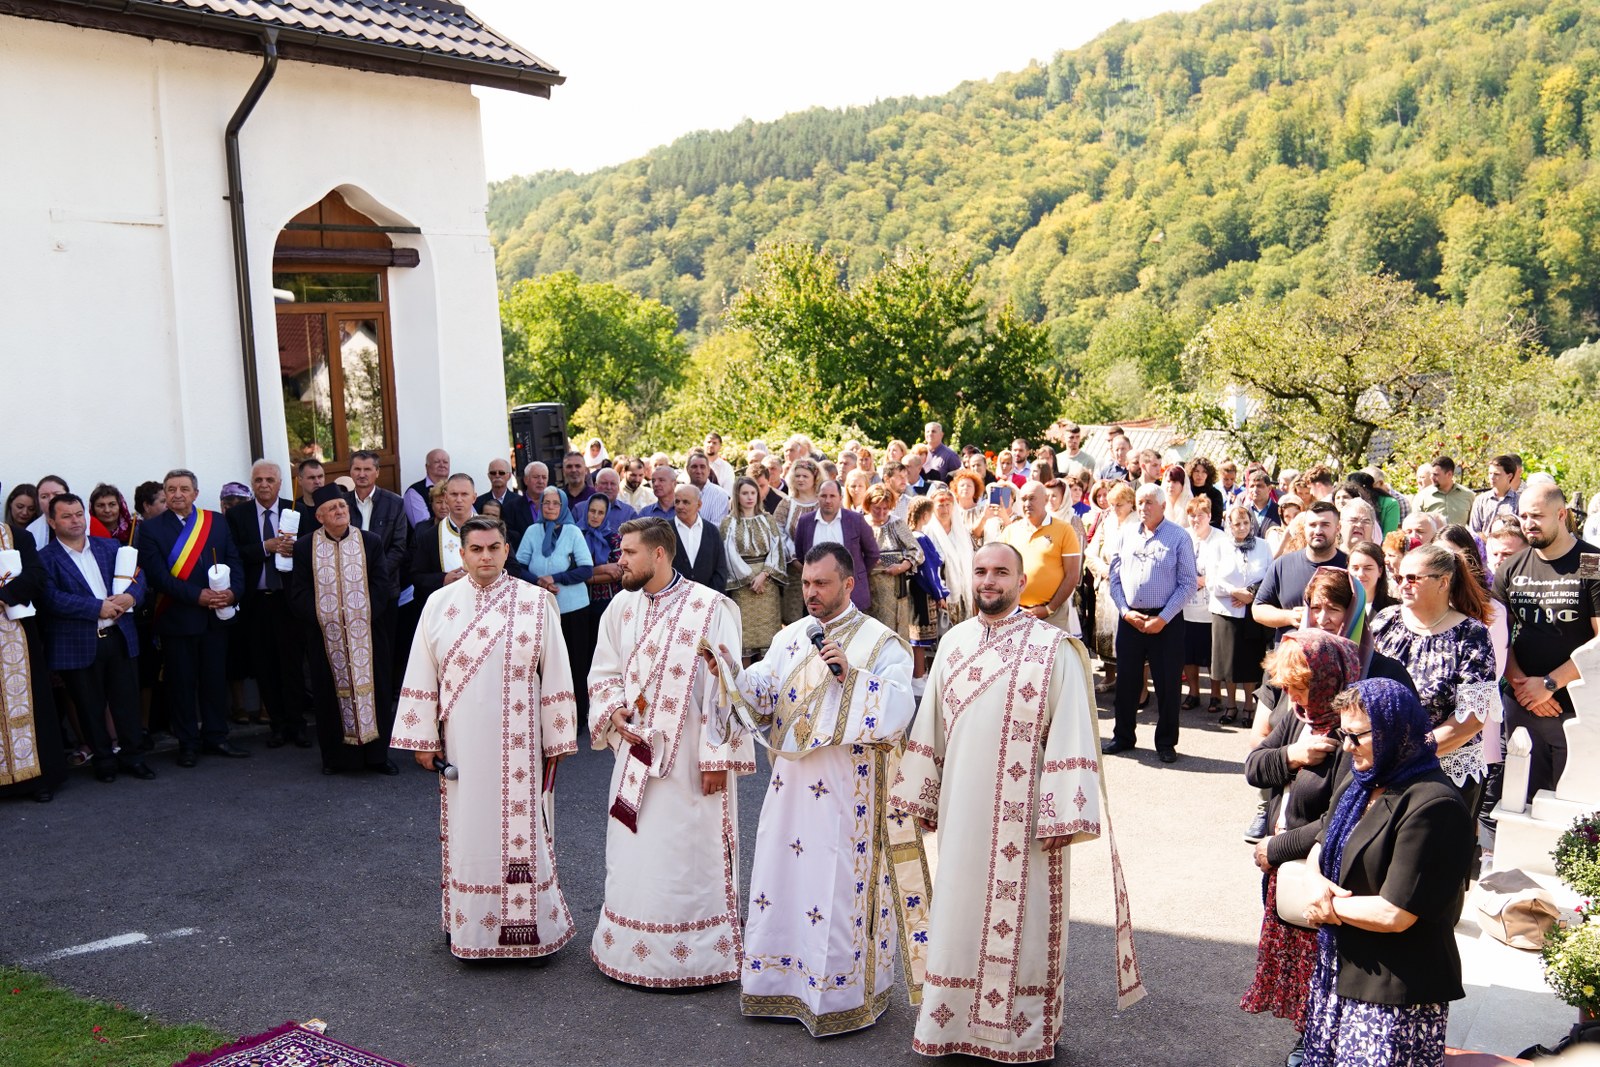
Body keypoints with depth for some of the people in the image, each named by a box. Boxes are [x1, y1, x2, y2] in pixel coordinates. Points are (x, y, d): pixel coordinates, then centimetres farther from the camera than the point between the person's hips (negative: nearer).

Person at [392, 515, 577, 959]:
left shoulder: (535, 603, -2)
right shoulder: (440, 604, 3)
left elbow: (555, 677, 0)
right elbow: (421, 677, 4)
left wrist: (557, 740, -1)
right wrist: (423, 739, 1)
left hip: (517, 740, -1)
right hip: (462, 741, 2)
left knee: (520, 828, 2)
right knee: (466, 828, 7)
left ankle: (526, 920, 13)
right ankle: (466, 924, 19)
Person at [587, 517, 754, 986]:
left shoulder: (711, 608, -11)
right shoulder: (621, 607, 6)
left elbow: (723, 686, -12)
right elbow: (603, 672, 15)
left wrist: (718, 754, -13)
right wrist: (611, 710, -6)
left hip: (690, 759, -5)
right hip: (636, 755, 5)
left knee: (690, 858, 2)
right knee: (632, 856, 13)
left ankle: (697, 955, 16)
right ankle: (631, 948, 28)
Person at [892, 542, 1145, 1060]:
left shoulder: (1052, 648, -8)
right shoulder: (953, 643, 7)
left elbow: (1070, 735, -11)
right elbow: (930, 726, 13)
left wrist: (1061, 815, -15)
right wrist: (922, 796, 13)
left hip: (1023, 814, -4)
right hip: (961, 810, 4)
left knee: (1019, 923, 4)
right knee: (959, 916, 12)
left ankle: (1021, 1032, 20)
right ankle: (954, 1022, 26)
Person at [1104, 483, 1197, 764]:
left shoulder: (1179, 537, -4)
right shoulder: (1127, 536, 8)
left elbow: (1187, 583, -7)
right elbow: (1115, 577, 9)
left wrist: (1163, 619, -13)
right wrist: (1126, 611, -4)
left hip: (1166, 621, -4)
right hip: (1130, 618, 4)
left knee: (1166, 683, 3)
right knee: (1126, 679, 10)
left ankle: (1166, 743, 14)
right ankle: (1123, 736, 22)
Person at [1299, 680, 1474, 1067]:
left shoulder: (1433, 806, -21)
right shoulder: (1362, 784, 7)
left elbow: (1395, 914, -24)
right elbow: (1321, 847, 18)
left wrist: (1331, 905, -9)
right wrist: (1317, 882, -5)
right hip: (1338, 972, 8)